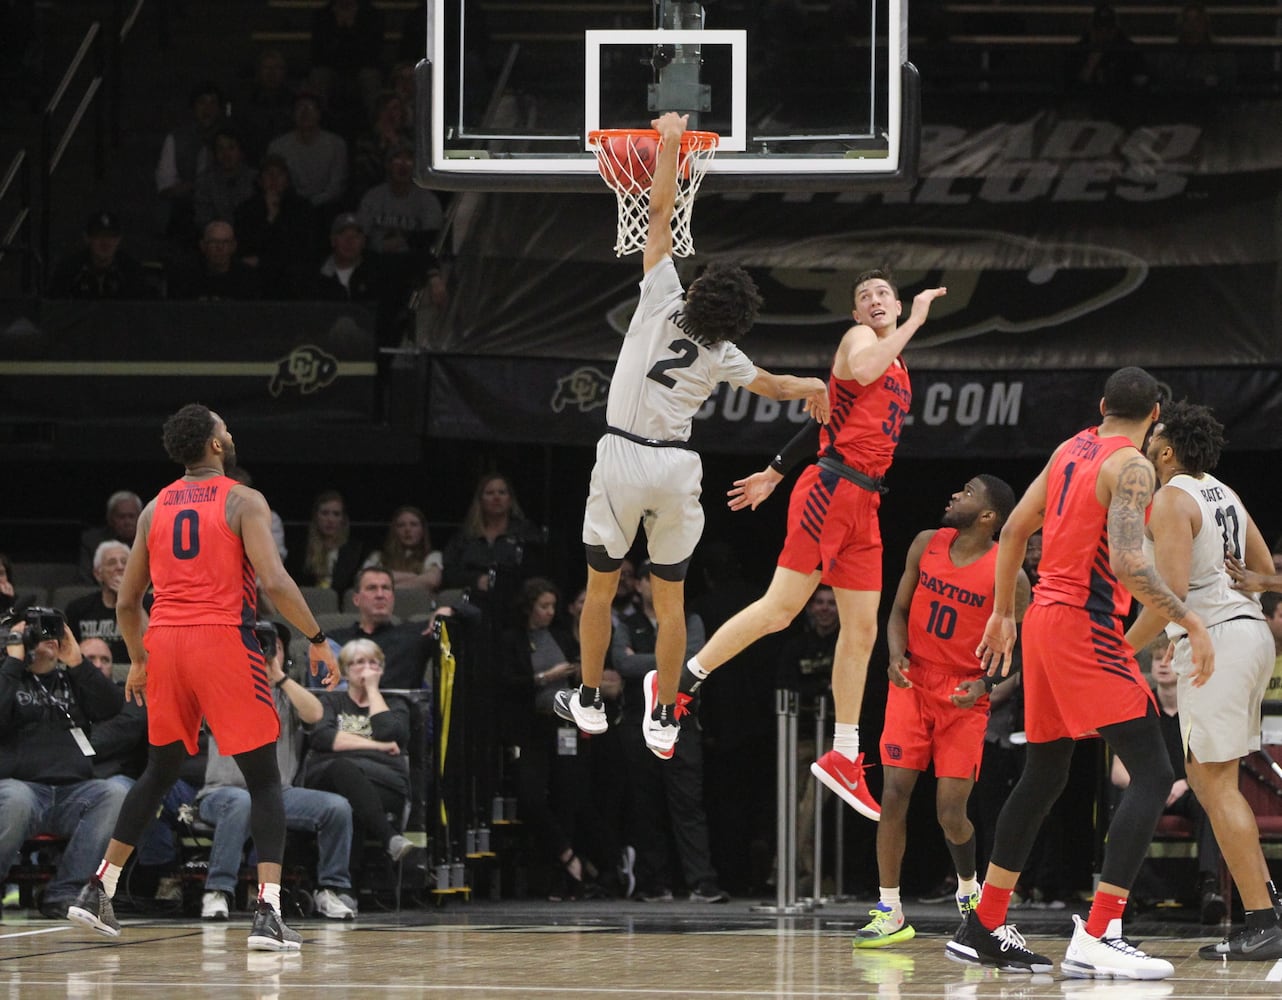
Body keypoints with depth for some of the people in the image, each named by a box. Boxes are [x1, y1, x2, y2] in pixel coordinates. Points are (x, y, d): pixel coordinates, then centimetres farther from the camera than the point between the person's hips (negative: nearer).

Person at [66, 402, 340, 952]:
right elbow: (275, 582, -15)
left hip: (166, 640, 5)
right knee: (264, 780, 1)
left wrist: (138, 660, 30)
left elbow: (126, 601, 16)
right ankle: (268, 914, -13)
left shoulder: (155, 508, 13)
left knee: (158, 773, 22)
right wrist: (318, 640, -5)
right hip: (226, 642, -5)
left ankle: (97, 891, 20)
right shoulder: (243, 501, -3)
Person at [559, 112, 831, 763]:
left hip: (623, 457, -2)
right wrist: (808, 386, 43)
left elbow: (659, 215, -1)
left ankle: (589, 702, 19)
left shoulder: (663, 302, -5)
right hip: (677, 466, 2)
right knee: (670, 595, 10)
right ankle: (663, 720, 11)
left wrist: (669, 146, 7)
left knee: (600, 587, 12)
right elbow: (770, 386, 23)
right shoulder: (721, 355, 3)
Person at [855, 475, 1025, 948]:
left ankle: (970, 892, 24)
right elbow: (899, 609, 10)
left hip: (965, 698, -3)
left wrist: (985, 684, -19)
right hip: (913, 684, 3)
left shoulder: (1009, 576, -9)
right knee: (894, 794, -7)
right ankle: (889, 912, -1)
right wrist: (897, 655, -9)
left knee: (951, 811, -6)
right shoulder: (926, 544, 2)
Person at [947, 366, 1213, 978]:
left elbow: (1013, 532, 19)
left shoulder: (1071, 451, 14)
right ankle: (1096, 938, -21)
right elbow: (1128, 563, -23)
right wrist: (1191, 623, -20)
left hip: (1044, 618, 9)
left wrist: (1003, 613, 29)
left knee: (1043, 778, 19)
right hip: (1086, 625, -9)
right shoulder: (1131, 466, -11)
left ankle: (982, 930, 23)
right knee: (1152, 774, -11)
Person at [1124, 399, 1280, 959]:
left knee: (1216, 783, -7)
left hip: (1215, 641, -9)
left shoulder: (1172, 500, -11)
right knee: (1203, 775, 18)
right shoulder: (1222, 493, 16)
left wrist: (1123, 650, -14)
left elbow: (1171, 591, -21)